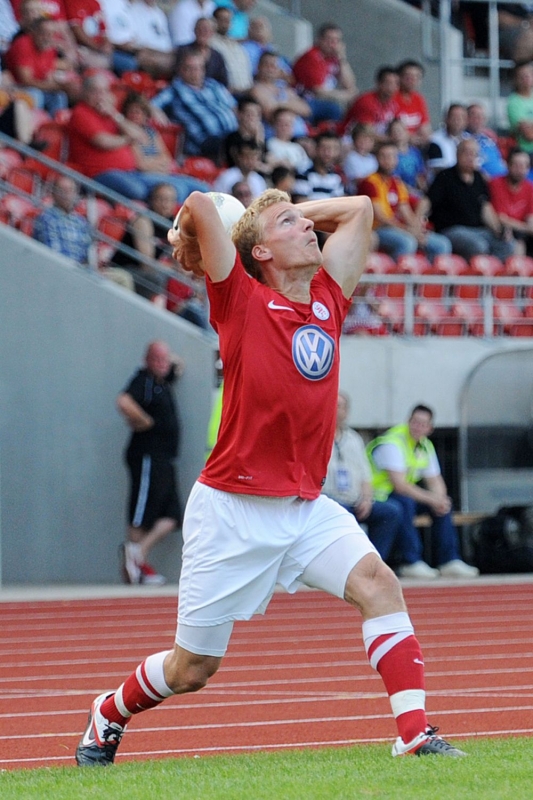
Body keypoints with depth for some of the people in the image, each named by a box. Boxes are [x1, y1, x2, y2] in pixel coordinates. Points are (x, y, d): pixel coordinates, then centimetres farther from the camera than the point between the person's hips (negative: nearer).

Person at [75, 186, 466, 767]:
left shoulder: (327, 299, 7)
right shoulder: (242, 302, -9)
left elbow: (359, 209, 16)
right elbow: (198, 205, -20)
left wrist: (292, 210, 14)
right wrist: (187, 241, 0)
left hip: (306, 506, 5)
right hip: (232, 507, -4)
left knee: (377, 583, -22)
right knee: (191, 669, 7)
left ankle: (415, 732, -23)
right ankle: (110, 714, 36)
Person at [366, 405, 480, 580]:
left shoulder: (426, 446, 7)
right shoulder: (393, 442, -21)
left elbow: (434, 480, 8)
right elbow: (399, 485, -29)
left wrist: (440, 499, -16)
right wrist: (431, 499, -31)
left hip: (402, 494, 9)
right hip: (377, 497, -9)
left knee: (443, 505, 0)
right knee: (405, 502, -36)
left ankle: (449, 561, 1)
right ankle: (411, 563, -33)